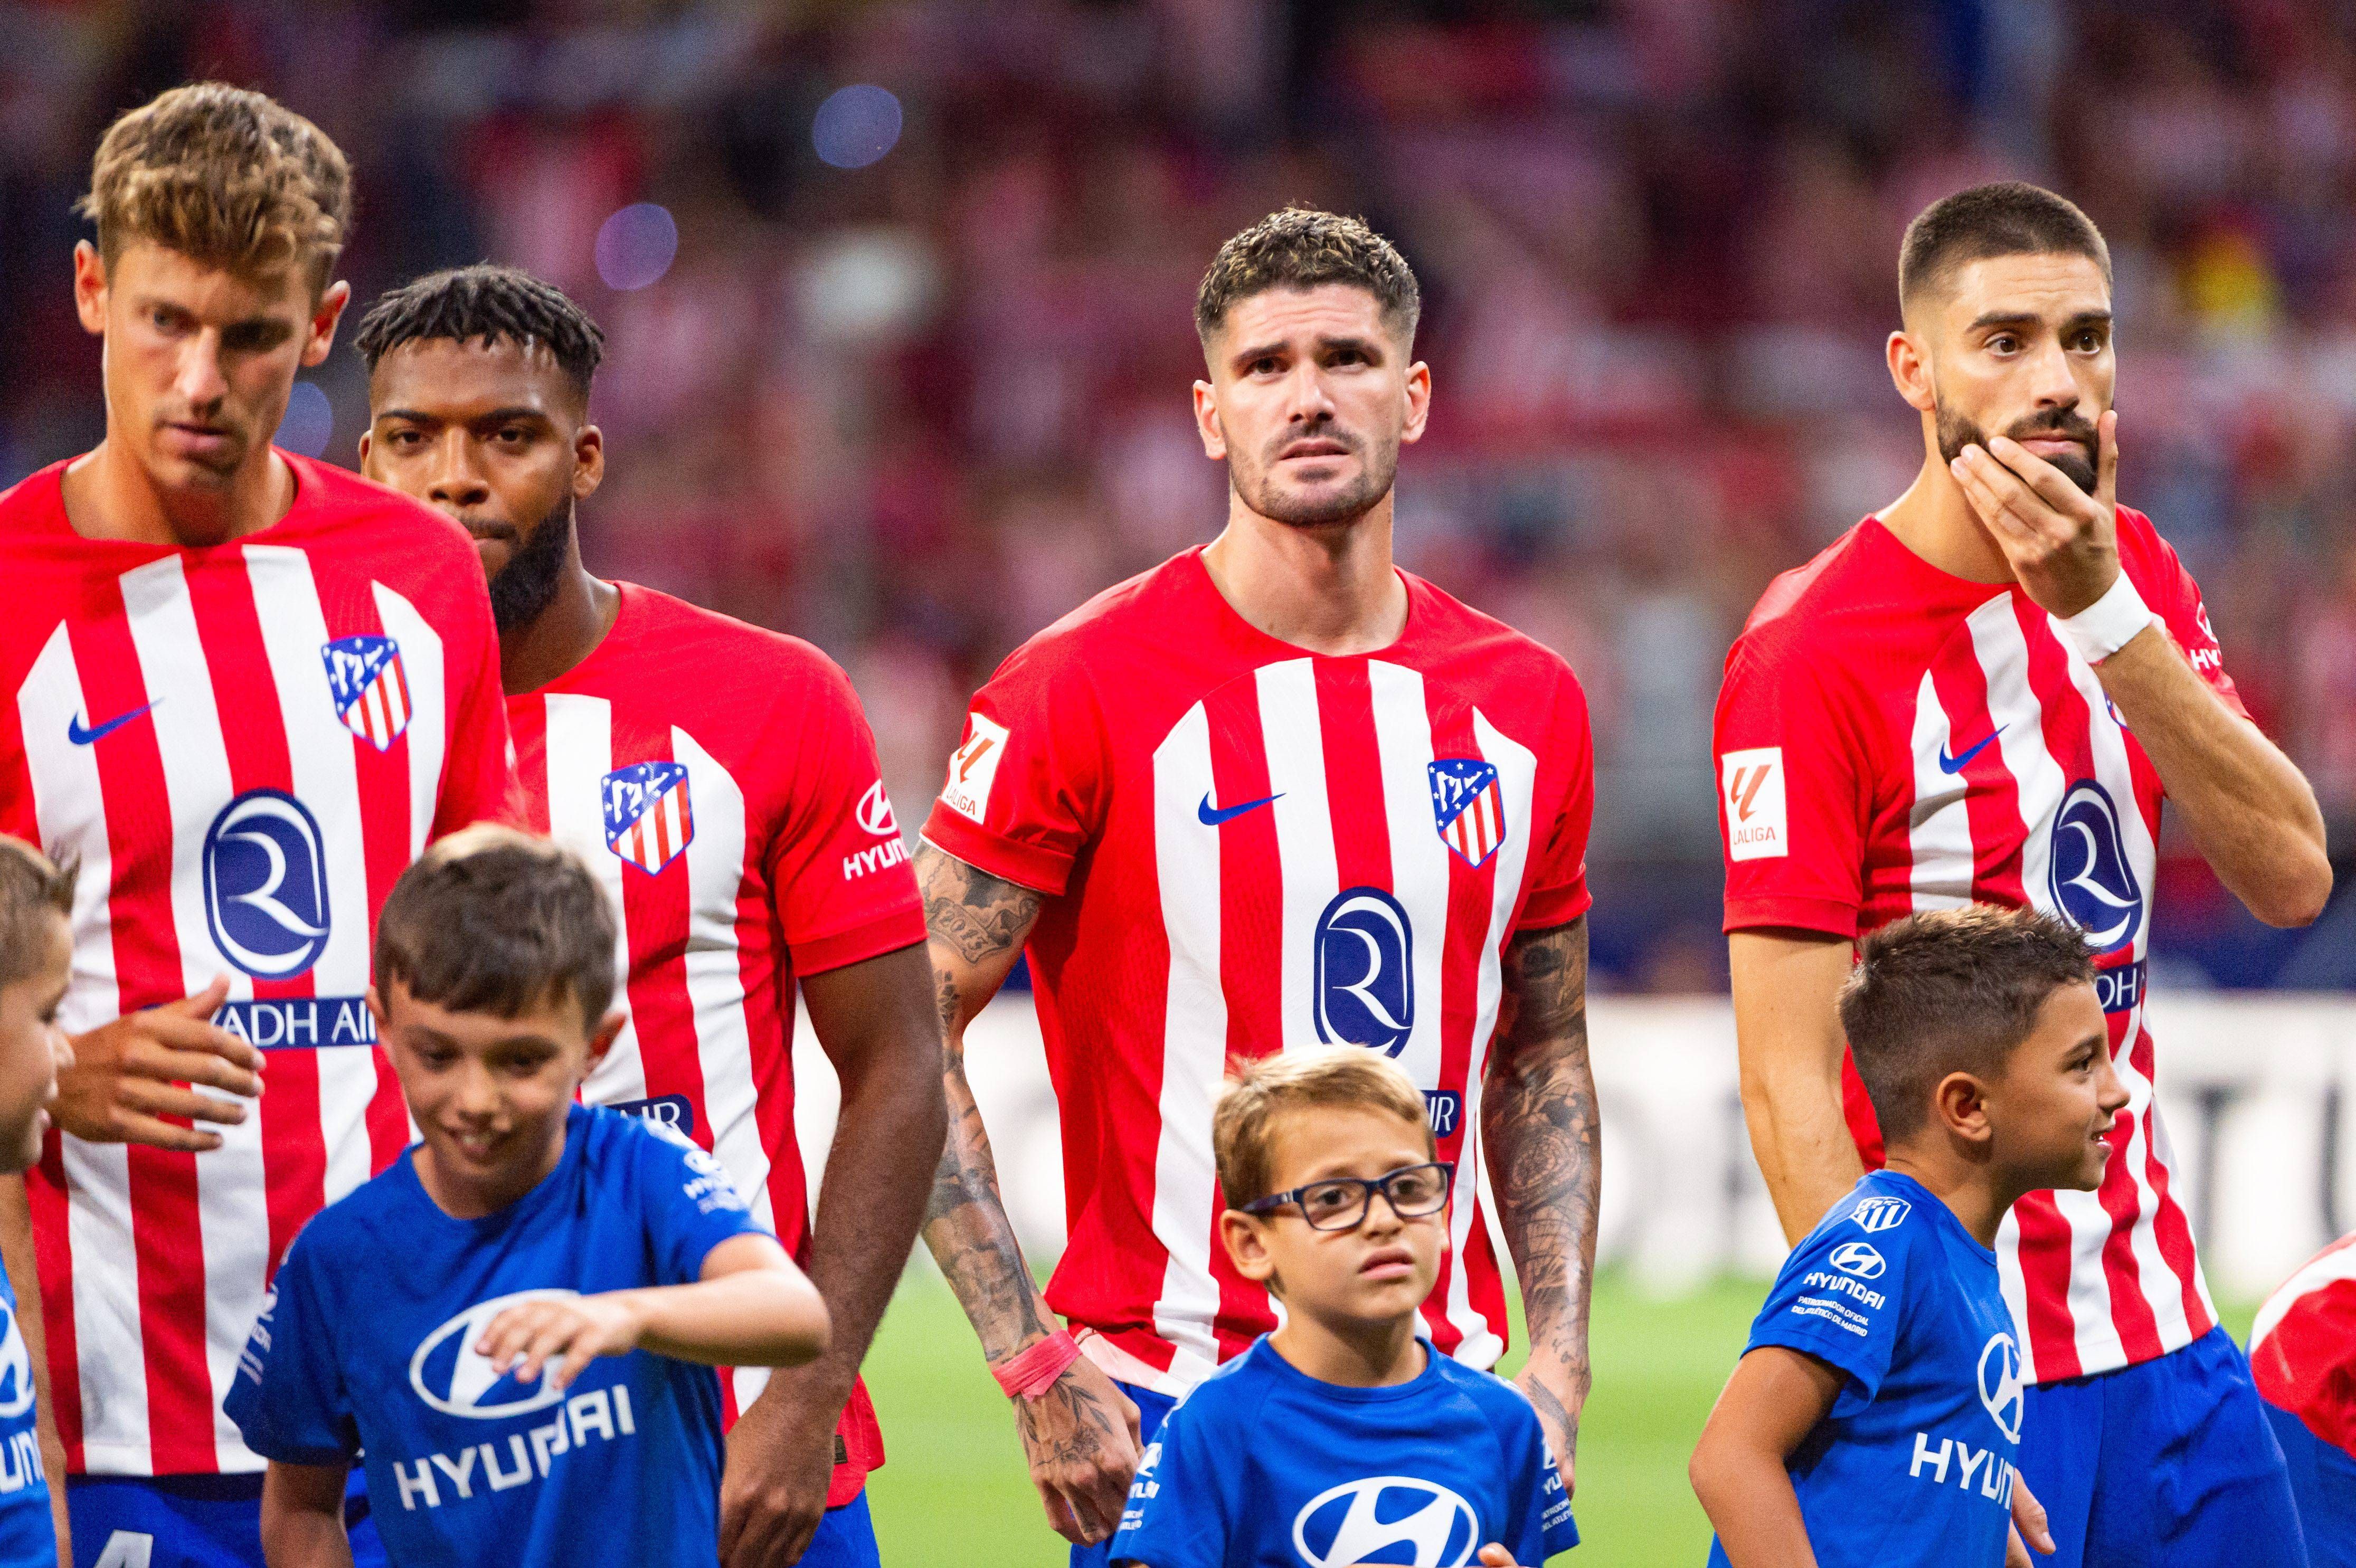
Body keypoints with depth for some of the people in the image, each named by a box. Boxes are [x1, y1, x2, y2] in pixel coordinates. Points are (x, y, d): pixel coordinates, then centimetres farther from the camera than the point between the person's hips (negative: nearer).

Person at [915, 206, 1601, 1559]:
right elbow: (912, 1033, -7)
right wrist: (1036, 1366, -12)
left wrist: (1560, 1356, 6)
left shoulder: (1527, 706, 8)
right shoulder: (1087, 689, -7)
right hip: (1171, 1395, -4)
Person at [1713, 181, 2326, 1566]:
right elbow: (1790, 1086, -16)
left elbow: (2290, 877, -4)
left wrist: (2102, 612, -13)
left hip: (2165, 1338, 6)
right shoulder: (1812, 654, -13)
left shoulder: (2134, 575, 9)